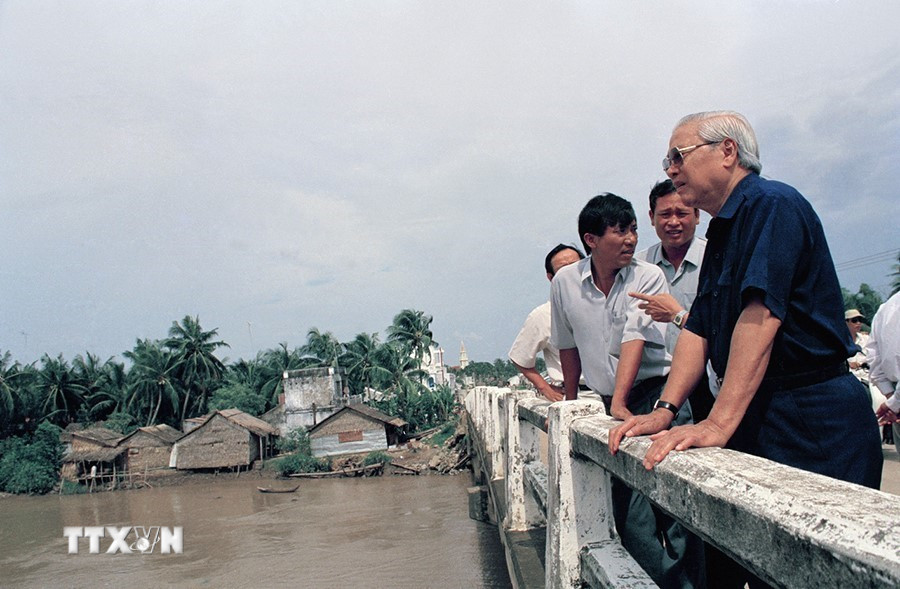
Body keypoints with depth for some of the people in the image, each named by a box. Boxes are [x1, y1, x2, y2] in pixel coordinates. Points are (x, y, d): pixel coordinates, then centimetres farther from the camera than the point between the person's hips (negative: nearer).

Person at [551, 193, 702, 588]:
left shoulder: (648, 277, -6)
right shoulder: (565, 282, 1)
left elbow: (635, 339, -18)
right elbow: (568, 347, 14)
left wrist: (620, 403, -26)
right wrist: (570, 402, 22)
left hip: (656, 391, -3)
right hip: (610, 400, 3)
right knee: (630, 512, 2)